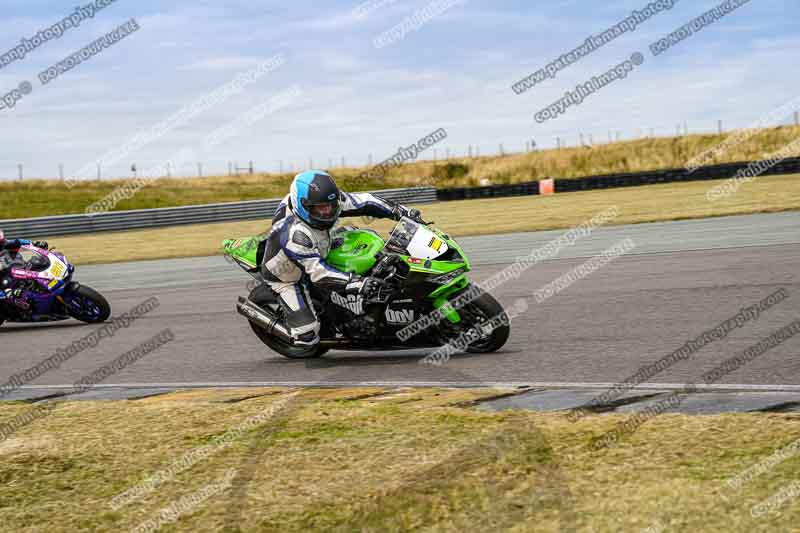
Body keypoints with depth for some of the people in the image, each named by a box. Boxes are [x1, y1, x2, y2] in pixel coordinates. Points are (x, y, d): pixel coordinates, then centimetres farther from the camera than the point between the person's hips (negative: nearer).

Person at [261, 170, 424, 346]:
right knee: (307, 336, -18)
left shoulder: (327, 200, -23)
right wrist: (358, 283, -54)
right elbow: (318, 271, -44)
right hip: (287, 275, -8)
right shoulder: (296, 234, -43)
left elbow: (362, 201, -14)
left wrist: (402, 212, -20)